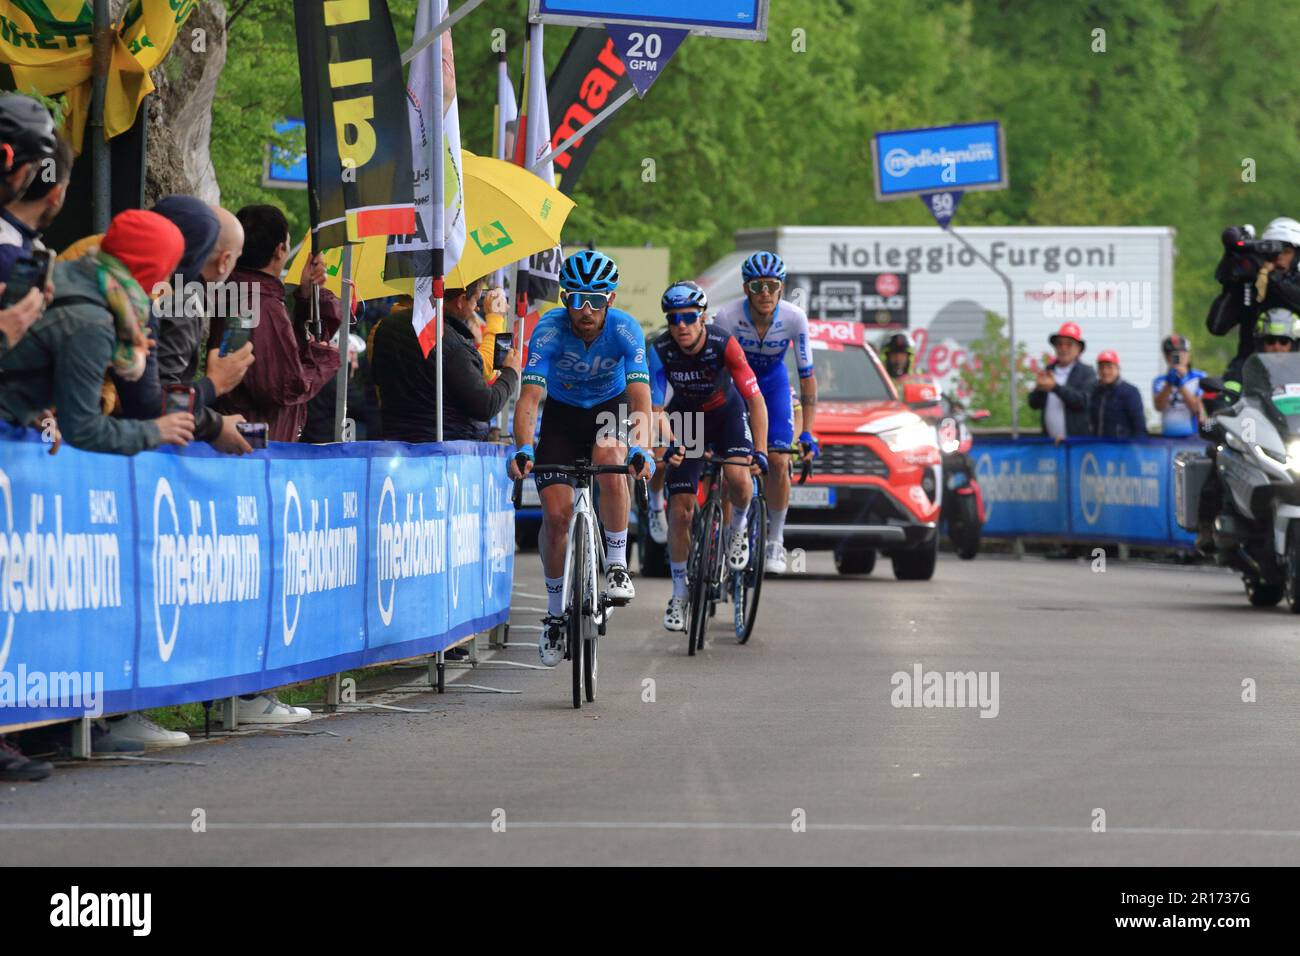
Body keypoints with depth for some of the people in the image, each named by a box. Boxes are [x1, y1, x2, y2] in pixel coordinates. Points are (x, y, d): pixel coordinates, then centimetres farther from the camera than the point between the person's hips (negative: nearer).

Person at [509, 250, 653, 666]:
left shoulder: (625, 330, -26)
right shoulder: (549, 330, -27)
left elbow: (641, 397, -34)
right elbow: (528, 397, -33)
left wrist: (641, 447, -52)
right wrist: (523, 449, -50)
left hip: (610, 409, -1)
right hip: (562, 413, 1)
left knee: (610, 463, -35)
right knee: (556, 514, -9)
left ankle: (617, 565, -21)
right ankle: (555, 612, 9)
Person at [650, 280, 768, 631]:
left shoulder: (724, 345, -30)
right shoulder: (660, 350, -26)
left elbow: (756, 400, -29)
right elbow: (655, 407, -24)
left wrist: (760, 451, -38)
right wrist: (669, 445, -41)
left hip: (726, 412, -1)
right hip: (686, 417, 1)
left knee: (738, 477, -30)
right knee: (680, 510, -6)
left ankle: (739, 527, 5)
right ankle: (679, 593, 8)